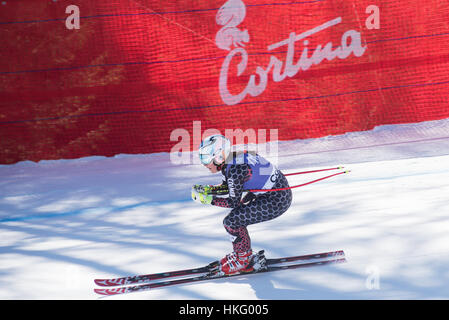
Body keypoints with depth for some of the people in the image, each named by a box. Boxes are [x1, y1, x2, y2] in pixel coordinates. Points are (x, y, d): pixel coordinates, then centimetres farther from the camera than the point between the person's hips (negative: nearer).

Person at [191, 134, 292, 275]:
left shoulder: (234, 169, -25)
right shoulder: (229, 160, 2)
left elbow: (234, 202, -17)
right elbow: (228, 186, 17)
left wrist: (209, 200, -12)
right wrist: (207, 189, 5)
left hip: (277, 201, -10)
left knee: (231, 222, -8)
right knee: (236, 216, 15)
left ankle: (244, 260, 8)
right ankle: (245, 253, 26)